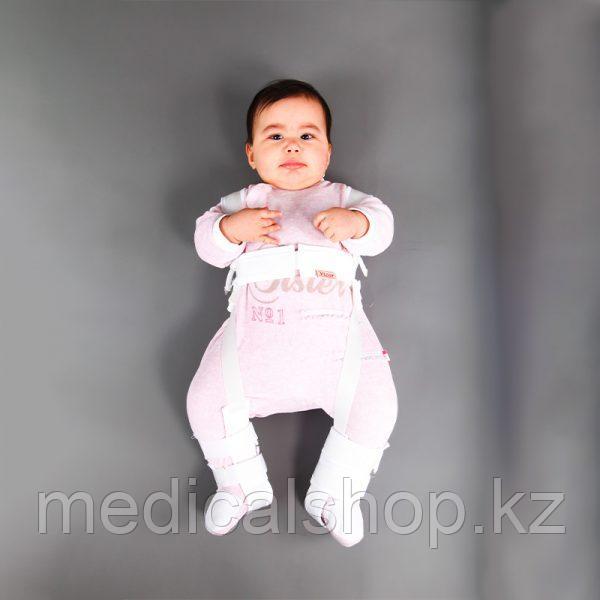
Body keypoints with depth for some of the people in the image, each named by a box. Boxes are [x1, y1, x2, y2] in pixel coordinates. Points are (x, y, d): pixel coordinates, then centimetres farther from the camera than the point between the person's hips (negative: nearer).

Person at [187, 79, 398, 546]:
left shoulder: (342, 197, 20)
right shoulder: (245, 201, 19)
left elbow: (381, 226, 5)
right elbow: (207, 244, 9)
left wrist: (354, 221, -16)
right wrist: (232, 227, -11)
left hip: (335, 334, 0)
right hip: (257, 335, 1)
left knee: (376, 408, -13)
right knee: (206, 402, -8)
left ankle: (333, 494, 9)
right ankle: (244, 486, 17)